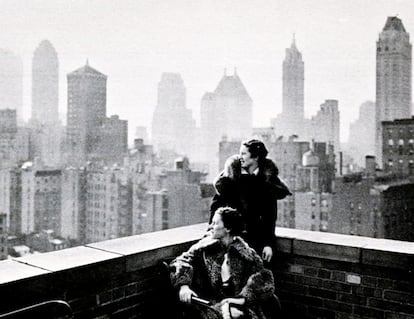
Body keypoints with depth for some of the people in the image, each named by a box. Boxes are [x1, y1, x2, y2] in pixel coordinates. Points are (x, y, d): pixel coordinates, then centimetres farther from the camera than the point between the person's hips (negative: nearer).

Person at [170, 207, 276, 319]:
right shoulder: (205, 247, 4)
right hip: (211, 304, 0)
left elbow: (262, 279, -6)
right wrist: (183, 285, -20)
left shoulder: (245, 254, 0)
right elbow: (182, 261, -3)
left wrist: (243, 298, -19)